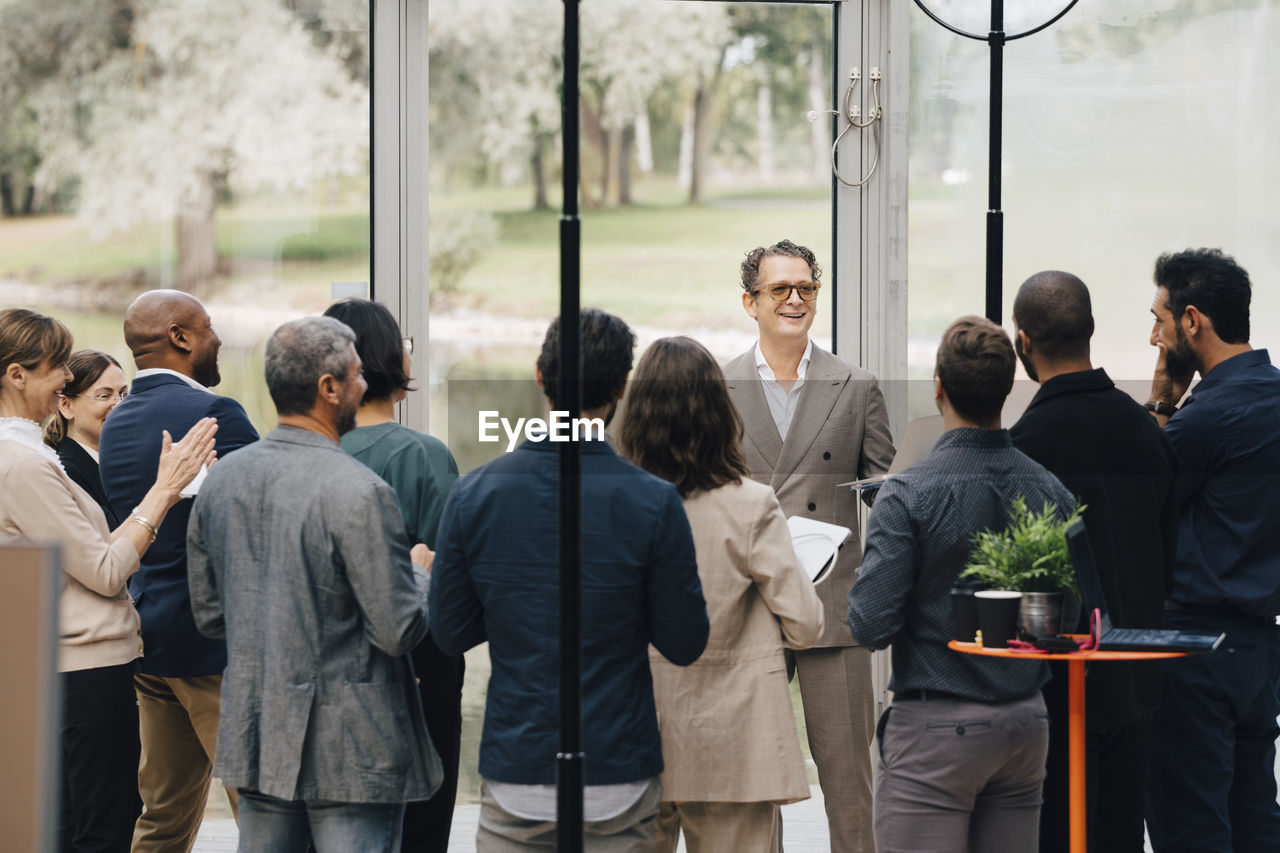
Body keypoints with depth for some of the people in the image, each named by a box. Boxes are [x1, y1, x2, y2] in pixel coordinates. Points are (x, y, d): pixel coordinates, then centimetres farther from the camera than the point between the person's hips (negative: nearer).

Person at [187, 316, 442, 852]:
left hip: (254, 741, 7)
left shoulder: (221, 479, 3)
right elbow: (399, 631, -17)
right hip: (350, 752, -7)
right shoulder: (358, 492, -19)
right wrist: (423, 575, 3)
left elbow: (209, 614, 12)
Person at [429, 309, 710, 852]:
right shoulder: (653, 502, -10)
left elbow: (449, 634, 3)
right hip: (618, 779, -2)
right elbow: (684, 644, -4)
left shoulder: (472, 496, -4)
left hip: (515, 773, 2)